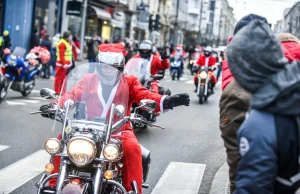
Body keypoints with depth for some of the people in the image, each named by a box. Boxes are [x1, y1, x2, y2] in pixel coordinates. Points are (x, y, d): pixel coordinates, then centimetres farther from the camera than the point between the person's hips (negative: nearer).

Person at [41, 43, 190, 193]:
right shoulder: (88, 80, 15)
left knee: (132, 148, -32)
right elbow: (73, 95, 2)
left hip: (119, 130, -2)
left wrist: (167, 101, -28)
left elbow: (145, 96, -6)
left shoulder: (129, 82, 10)